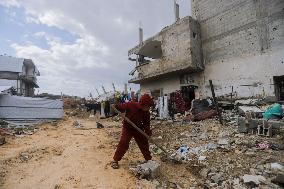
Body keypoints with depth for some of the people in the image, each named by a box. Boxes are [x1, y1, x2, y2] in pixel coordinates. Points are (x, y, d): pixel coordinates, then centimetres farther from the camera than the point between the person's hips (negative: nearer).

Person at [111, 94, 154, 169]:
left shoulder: (146, 112, -12)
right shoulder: (131, 105, -25)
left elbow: (146, 123, -5)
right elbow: (121, 107, -12)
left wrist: (148, 131, -18)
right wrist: (116, 107, -32)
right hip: (128, 128, -4)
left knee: (144, 143, 8)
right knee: (123, 143, -11)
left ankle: (149, 159, 29)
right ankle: (115, 160, 8)